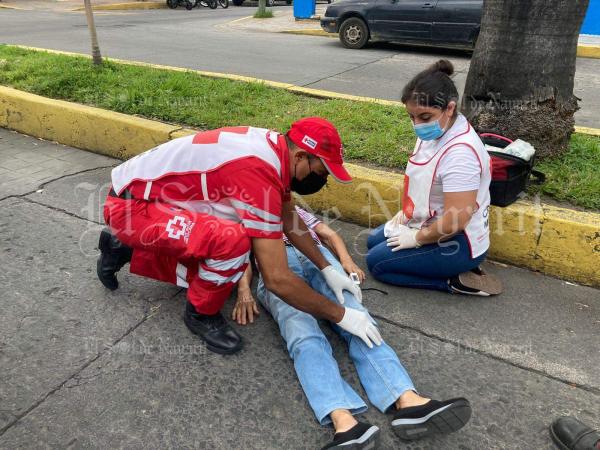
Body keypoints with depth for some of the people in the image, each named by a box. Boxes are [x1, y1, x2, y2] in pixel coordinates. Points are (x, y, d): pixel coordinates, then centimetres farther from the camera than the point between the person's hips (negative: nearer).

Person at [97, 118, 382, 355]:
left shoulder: (274, 146, -3)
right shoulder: (258, 172, -31)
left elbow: (288, 220, 12)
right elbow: (277, 278, -31)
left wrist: (327, 269, 7)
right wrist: (340, 315, -19)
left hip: (154, 193, 9)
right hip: (130, 204, -9)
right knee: (233, 241, -32)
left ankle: (125, 249, 30)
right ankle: (202, 314, -2)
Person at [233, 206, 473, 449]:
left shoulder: (297, 211, 44)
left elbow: (330, 234, 28)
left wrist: (347, 261, 4)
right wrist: (244, 290, -6)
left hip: (315, 255, 2)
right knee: (304, 335, -32)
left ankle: (407, 400, -49)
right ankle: (343, 420, -54)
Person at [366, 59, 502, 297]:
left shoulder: (460, 152, -32)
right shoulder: (438, 130, -4)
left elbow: (454, 223, -32)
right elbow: (422, 178, 15)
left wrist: (417, 238, -16)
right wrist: (407, 211, 8)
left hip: (457, 243, -10)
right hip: (431, 224, 10)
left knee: (376, 262, -4)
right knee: (374, 241, 21)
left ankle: (455, 281, -3)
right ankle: (452, 269, 11)